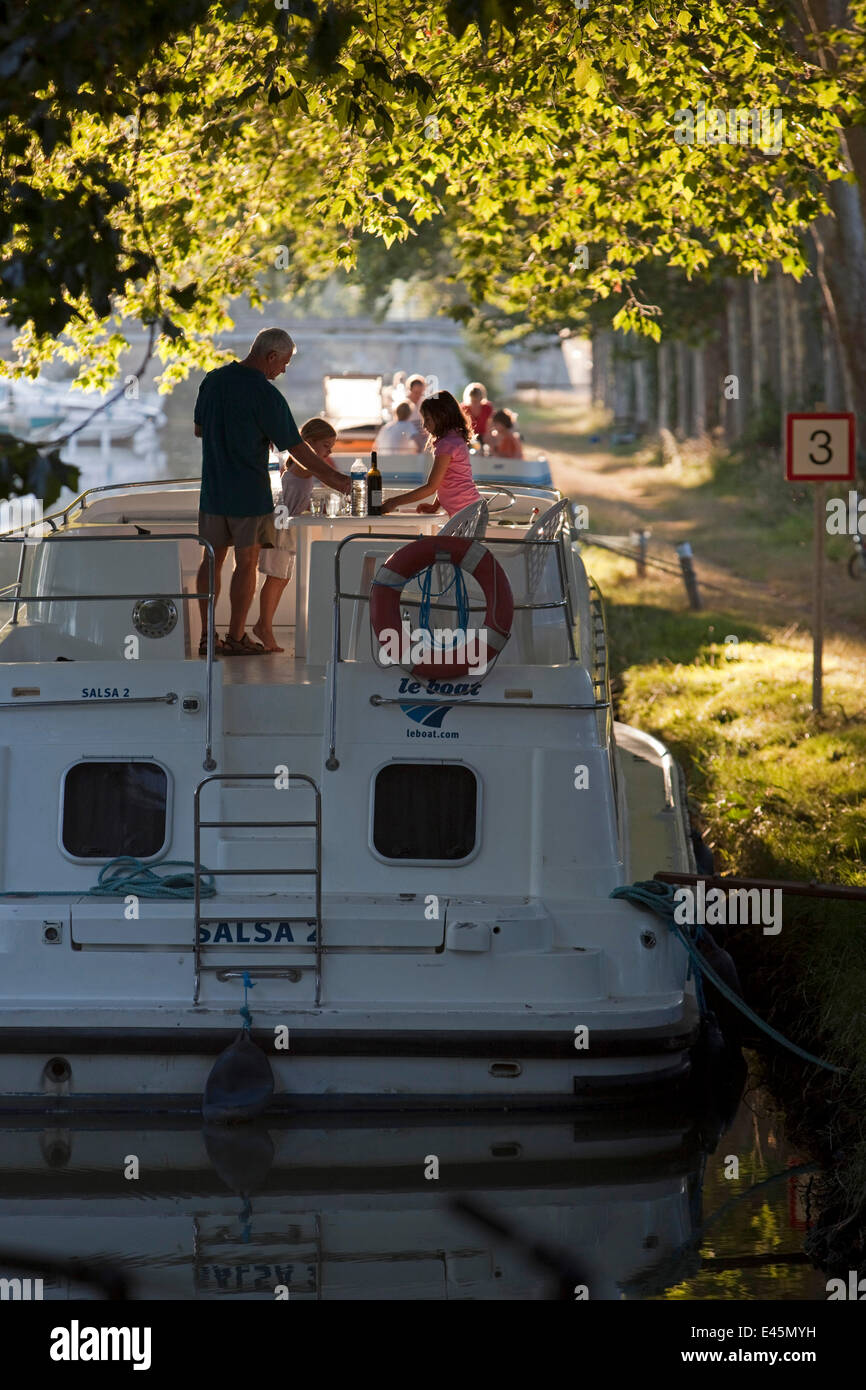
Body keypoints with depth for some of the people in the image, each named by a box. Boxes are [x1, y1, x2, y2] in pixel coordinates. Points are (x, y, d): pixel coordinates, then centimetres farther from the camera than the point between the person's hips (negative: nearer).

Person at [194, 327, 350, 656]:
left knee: (212, 560, 10)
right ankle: (236, 637, 5)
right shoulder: (265, 395, -16)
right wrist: (332, 477, 1)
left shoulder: (213, 380, 4)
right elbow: (296, 447, -10)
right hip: (249, 492, -6)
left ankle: (206, 636, 11)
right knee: (246, 563, 2)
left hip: (213, 489, 6)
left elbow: (198, 429, 15)